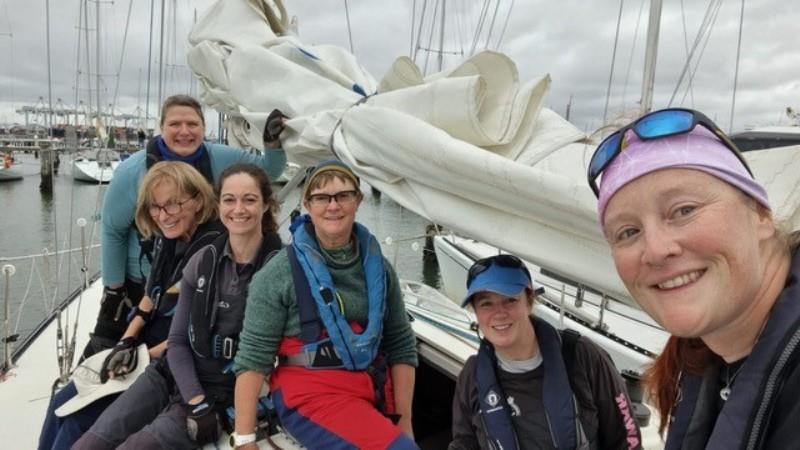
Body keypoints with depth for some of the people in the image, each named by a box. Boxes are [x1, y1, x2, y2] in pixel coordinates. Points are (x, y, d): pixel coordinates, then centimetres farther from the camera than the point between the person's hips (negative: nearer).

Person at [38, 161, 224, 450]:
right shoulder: (168, 238, 3)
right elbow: (151, 298, 13)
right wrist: (126, 344, 0)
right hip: (148, 351, 8)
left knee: (79, 417, -7)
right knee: (63, 402, 8)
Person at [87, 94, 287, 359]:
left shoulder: (220, 159, -11)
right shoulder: (132, 171, -15)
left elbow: (267, 171, 2)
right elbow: (113, 232, -7)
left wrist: (273, 142, -18)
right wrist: (113, 289, -4)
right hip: (138, 285, -1)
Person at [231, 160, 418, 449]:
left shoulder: (378, 267, 3)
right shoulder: (280, 273, -10)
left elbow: (401, 345, 7)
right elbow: (253, 356, -9)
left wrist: (404, 420, 2)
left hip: (375, 392, 5)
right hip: (309, 394, -5)